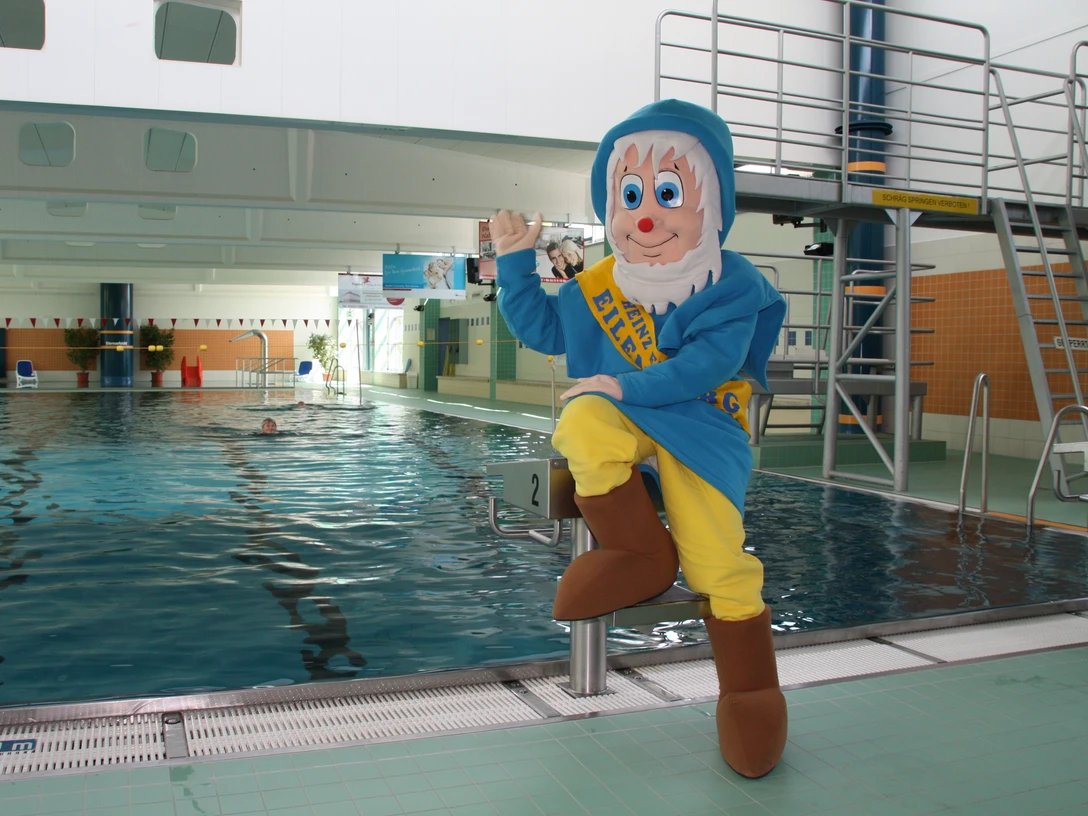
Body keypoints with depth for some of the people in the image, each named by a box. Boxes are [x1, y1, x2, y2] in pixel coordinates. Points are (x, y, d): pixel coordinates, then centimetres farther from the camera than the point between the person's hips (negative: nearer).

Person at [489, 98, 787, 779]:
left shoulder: (730, 287, -3)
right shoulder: (595, 288, 11)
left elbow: (710, 362, -15)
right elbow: (541, 326, 20)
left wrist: (625, 386, -21)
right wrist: (516, 264, 10)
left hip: (700, 424, -3)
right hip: (619, 419, 4)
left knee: (717, 557, -19)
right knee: (583, 424, -35)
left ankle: (750, 691, 1)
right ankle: (642, 556, -17)